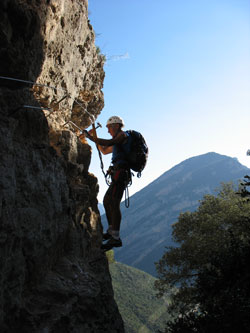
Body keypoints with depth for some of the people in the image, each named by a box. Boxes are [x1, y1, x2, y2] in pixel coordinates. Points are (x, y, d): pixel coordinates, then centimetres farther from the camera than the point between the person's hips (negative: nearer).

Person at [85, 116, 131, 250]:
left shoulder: (123, 135, 0)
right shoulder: (119, 141, 30)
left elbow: (108, 143, -18)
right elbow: (104, 151, 40)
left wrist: (90, 137, -9)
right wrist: (95, 137, 29)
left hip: (120, 173, -11)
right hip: (119, 175, 11)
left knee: (114, 204, -20)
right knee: (107, 201, 19)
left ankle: (115, 238, -28)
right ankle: (111, 231, 26)